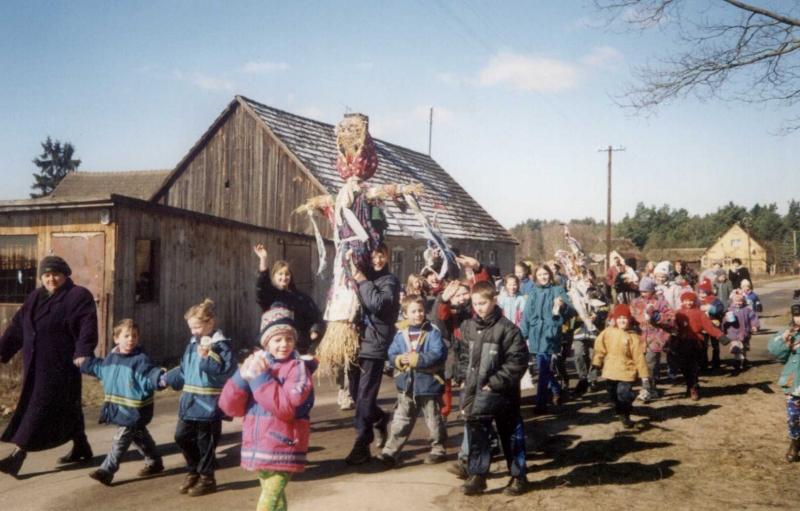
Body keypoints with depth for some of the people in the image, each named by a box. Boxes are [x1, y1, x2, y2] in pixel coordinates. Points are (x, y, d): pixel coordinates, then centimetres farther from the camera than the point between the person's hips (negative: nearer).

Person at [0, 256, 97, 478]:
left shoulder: (79, 296, -8)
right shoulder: (35, 297, 14)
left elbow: (87, 329, -18)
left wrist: (82, 354, -30)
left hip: (61, 366, -7)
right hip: (36, 366, 7)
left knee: (40, 409, -7)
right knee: (65, 408, 15)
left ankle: (18, 455, -5)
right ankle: (81, 448, 27)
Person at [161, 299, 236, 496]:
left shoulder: (220, 345, -12)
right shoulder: (193, 343, 11)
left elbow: (225, 370, -23)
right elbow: (183, 370, 21)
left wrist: (206, 357, -30)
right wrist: (167, 379, 14)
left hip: (209, 404, -8)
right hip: (189, 402, 8)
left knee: (205, 442, 3)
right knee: (182, 436, 13)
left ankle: (207, 478, 20)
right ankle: (194, 471, 31)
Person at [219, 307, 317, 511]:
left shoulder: (298, 367, -8)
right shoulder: (256, 362, 6)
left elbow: (287, 407, -23)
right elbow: (231, 407, 1)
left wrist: (260, 378, -20)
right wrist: (242, 376, -15)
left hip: (282, 449, -6)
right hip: (257, 447, 6)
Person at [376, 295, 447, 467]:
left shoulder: (432, 333, -10)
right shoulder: (400, 334, 4)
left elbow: (438, 355, -20)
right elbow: (391, 355, 3)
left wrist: (415, 359, -22)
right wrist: (399, 360, -20)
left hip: (429, 386, -3)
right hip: (406, 386, 4)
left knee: (434, 422, 12)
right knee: (400, 423, 8)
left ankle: (438, 450, 28)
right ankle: (389, 452, 11)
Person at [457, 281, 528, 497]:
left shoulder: (507, 329, -15)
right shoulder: (468, 327, 5)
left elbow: (518, 361, -16)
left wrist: (496, 382, -17)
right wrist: (465, 378, 5)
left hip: (501, 392, -5)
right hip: (476, 392, 5)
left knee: (511, 435, 9)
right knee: (476, 434, 8)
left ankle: (519, 476, 22)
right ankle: (477, 476, 17)